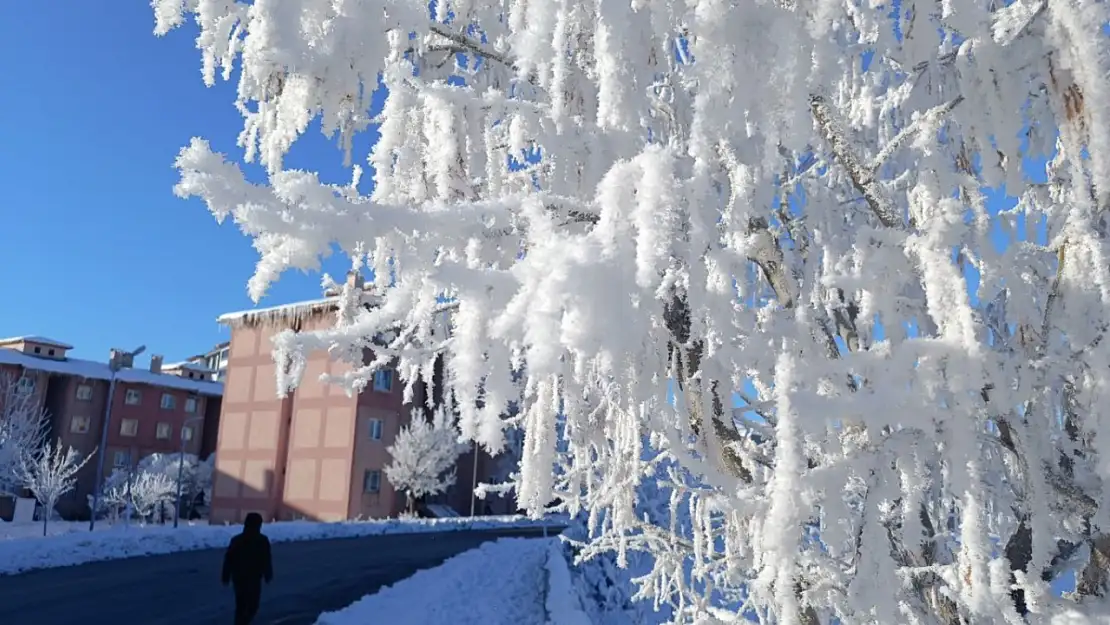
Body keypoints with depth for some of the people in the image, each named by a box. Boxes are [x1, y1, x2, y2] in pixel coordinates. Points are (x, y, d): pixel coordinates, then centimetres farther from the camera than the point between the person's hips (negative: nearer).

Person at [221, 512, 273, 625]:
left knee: (240, 606, 17)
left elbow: (228, 559, 4)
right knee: (252, 605, 3)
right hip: (253, 578, -4)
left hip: (238, 577, 4)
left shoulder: (236, 539, 5)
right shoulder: (262, 540, -7)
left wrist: (226, 577, 10)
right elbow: (266, 560, -6)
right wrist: (268, 575, 5)